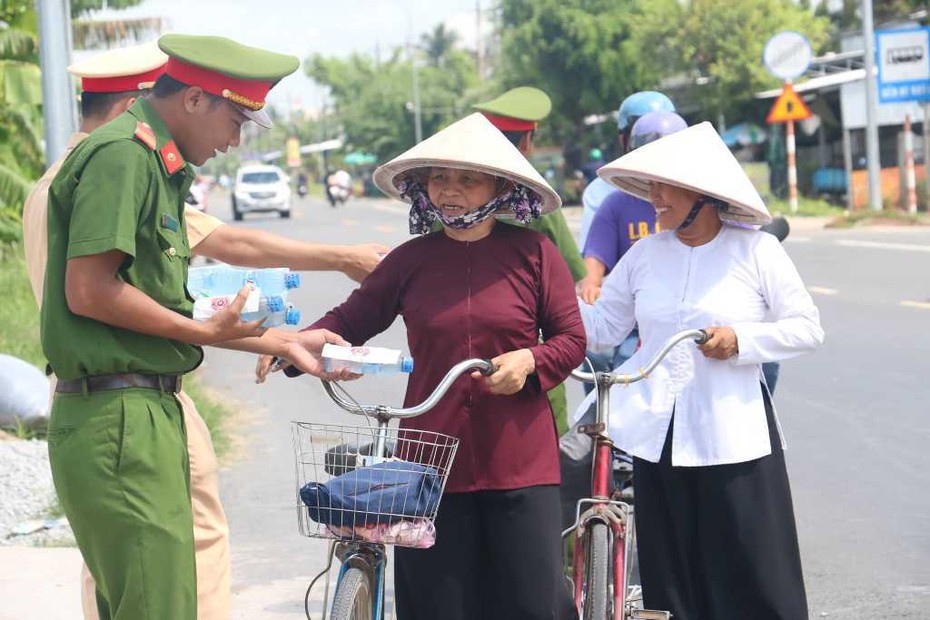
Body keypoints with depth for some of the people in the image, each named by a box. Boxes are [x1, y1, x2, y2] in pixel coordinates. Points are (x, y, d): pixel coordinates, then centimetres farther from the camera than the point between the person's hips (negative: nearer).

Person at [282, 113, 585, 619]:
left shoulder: (532, 254, 2)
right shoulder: (412, 260, 7)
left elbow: (572, 339, 5)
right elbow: (351, 320, 10)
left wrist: (530, 360, -15)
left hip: (520, 462, -2)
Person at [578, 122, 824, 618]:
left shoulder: (757, 250, -2)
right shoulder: (646, 253, 9)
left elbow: (807, 329, -2)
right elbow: (600, 325, 12)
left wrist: (740, 340, -16)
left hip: (735, 439, -4)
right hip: (660, 435, 4)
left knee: (753, 579, -2)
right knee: (672, 580, 8)